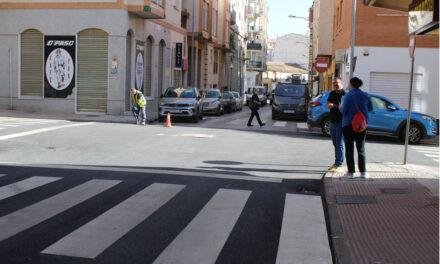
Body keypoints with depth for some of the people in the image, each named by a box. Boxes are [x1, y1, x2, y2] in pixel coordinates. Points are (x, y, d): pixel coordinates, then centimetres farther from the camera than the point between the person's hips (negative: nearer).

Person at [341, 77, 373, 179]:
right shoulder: (365, 95, 2)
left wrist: (340, 109, 5)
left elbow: (344, 110, -17)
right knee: (361, 148, 12)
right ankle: (363, 172, 11)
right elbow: (370, 108, 10)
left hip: (349, 124, -4)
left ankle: (350, 172, 2)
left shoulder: (349, 95, -13)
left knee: (349, 148, 3)